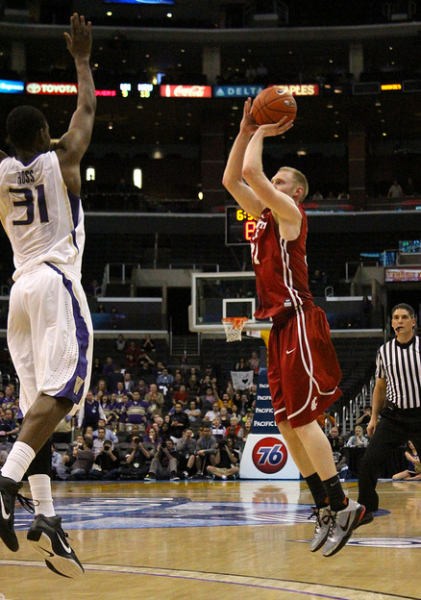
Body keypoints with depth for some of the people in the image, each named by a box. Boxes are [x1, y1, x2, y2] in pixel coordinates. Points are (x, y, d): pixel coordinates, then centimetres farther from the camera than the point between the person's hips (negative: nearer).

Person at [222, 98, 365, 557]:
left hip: (298, 321, -9)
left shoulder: (289, 211, -6)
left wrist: (261, 134, -2)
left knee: (300, 417, -11)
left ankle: (341, 506, -7)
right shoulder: (265, 215, 18)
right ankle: (325, 508, 12)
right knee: (287, 421, 7)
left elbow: (251, 172, -17)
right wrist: (247, 132, 14)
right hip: (280, 326, 9)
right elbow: (232, 179, 18)